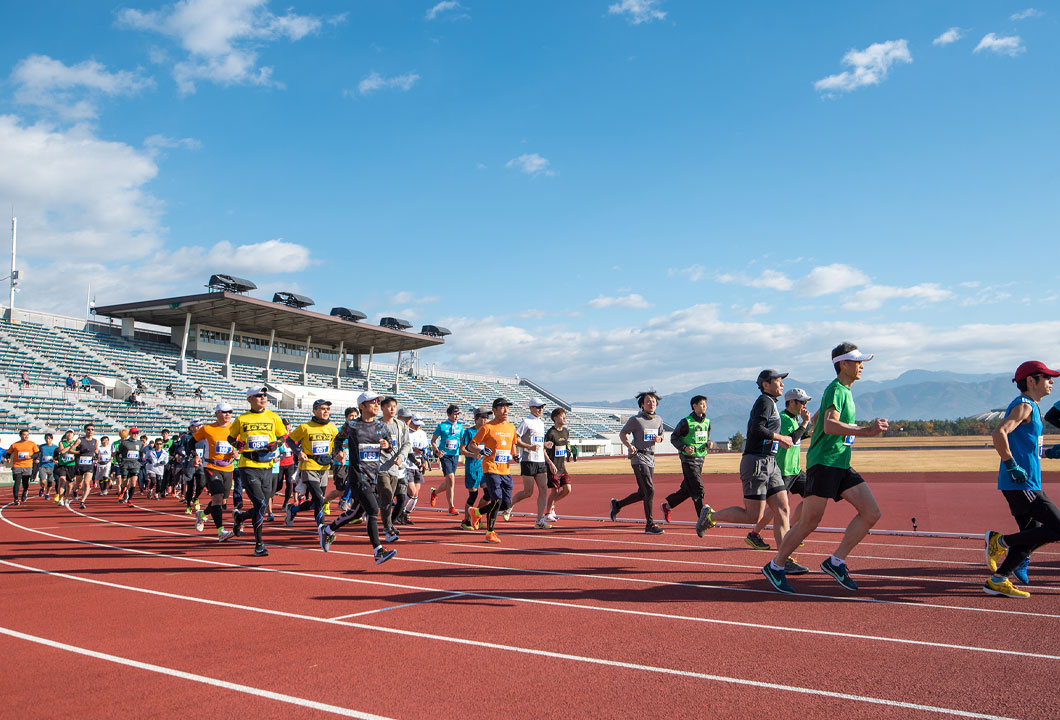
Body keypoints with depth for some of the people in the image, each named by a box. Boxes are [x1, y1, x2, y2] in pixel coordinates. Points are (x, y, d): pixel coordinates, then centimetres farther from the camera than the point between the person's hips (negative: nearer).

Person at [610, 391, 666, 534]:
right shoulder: (635, 420, -6)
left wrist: (659, 439, 0)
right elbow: (622, 433, 2)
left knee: (642, 493, 11)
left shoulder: (659, 420, 11)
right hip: (638, 458, -7)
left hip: (651, 458, 7)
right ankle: (650, 525, -7)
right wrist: (629, 445, -16)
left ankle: (617, 504, 33)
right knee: (649, 490, -15)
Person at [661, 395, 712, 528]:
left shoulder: (707, 422, 10)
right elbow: (673, 438, -4)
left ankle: (667, 505, 31)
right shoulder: (686, 422, -10)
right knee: (698, 489, -10)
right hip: (688, 460, -7)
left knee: (687, 489, 13)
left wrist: (708, 444, 0)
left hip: (700, 459, 7)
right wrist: (684, 448, -19)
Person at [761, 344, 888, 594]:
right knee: (809, 522, -6)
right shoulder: (835, 389, -11)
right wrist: (865, 430, -32)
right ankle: (775, 566, 9)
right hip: (823, 463, -9)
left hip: (842, 466, 9)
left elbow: (816, 420, 30)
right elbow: (829, 426, -28)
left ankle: (835, 561, 6)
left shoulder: (845, 391, 19)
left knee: (872, 513, -1)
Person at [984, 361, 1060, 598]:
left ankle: (997, 581, 11)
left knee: (1033, 536, 10)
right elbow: (999, 433, -28)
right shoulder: (1024, 405, -12)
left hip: (1027, 484, 10)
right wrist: (1012, 466, -25)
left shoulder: (1030, 407, 20)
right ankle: (1001, 542, -4)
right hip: (1021, 484, -10)